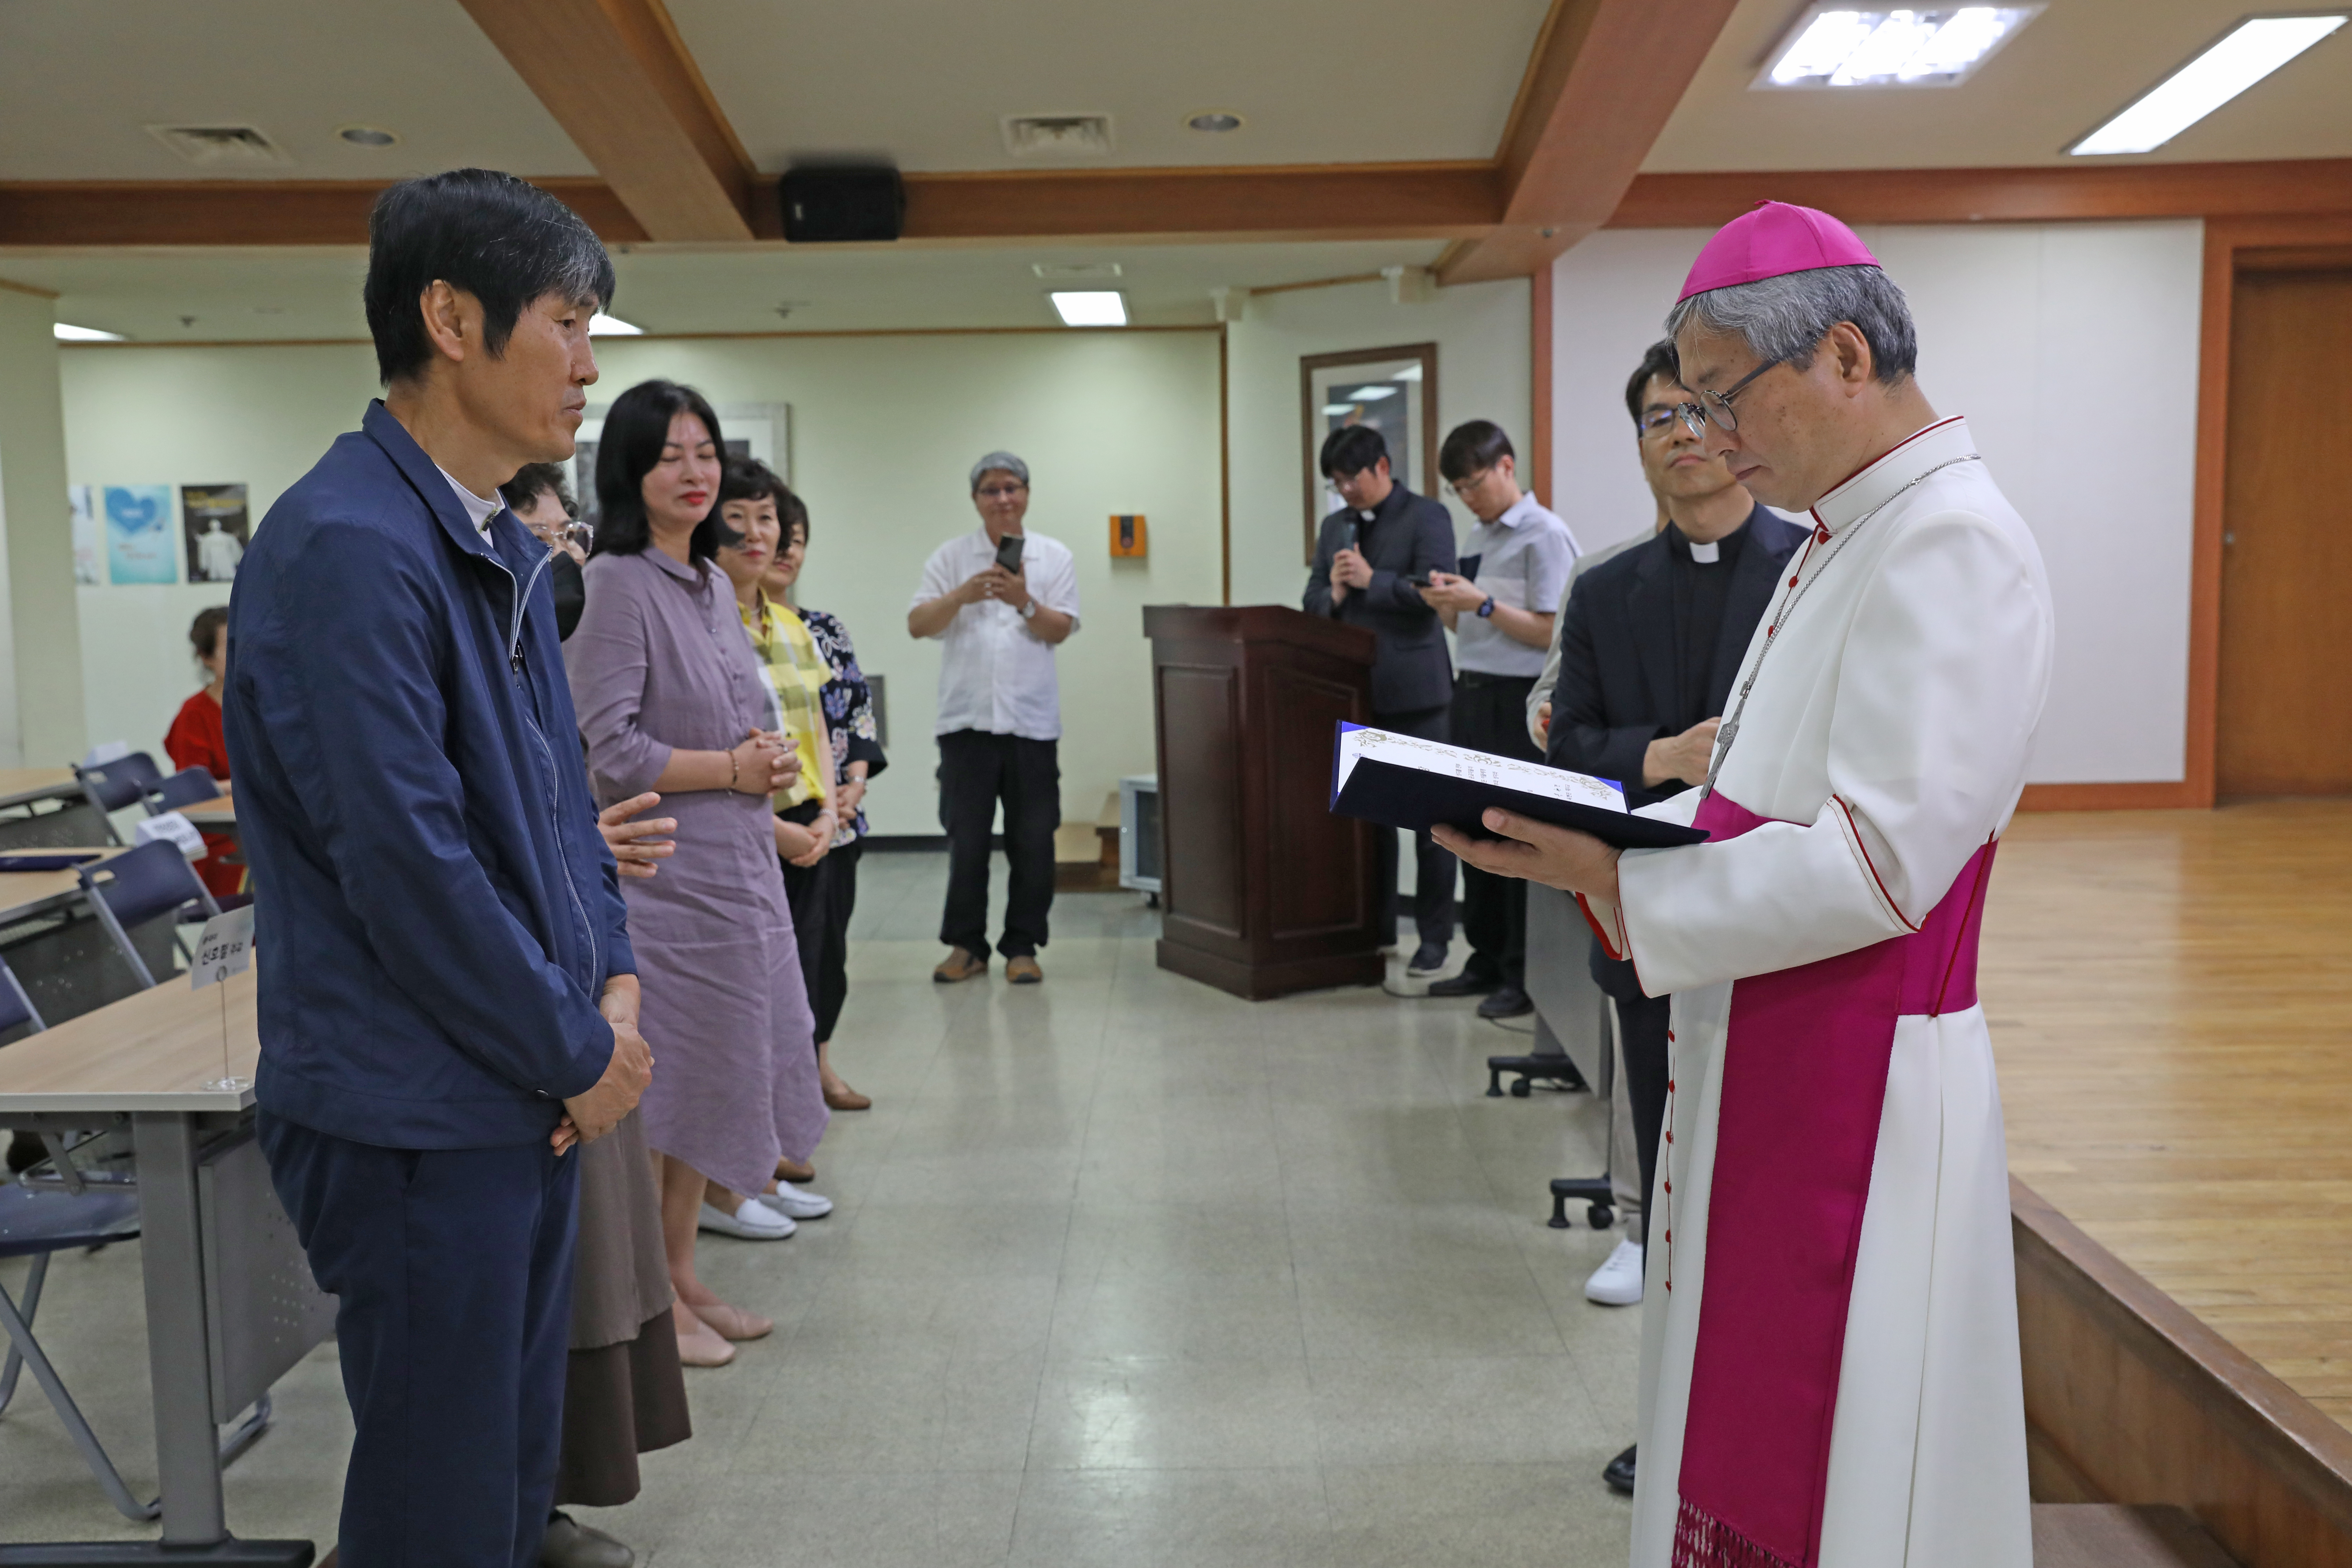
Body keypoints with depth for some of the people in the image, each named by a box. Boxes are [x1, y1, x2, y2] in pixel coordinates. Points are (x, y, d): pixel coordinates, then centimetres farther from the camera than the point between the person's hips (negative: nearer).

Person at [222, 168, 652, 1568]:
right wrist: (580, 1054, -13)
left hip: (533, 1094, 9)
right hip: (417, 1120, -9)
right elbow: (407, 864, -23)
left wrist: (613, 982, 2)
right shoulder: (346, 547, -20)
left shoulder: (509, 551, 11)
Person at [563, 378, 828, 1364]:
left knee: (715, 1075, 15)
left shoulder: (712, 586, 13)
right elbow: (613, 750, -19)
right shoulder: (617, 584, -13)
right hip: (663, 869, -9)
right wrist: (735, 770, -13)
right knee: (659, 1090, 1)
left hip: (735, 865, 9)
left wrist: (769, 759, 2)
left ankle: (683, 1280, 28)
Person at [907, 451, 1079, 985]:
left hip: (1032, 719, 0)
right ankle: (966, 946, 13)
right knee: (966, 838, 2)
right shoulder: (951, 556, 7)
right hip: (967, 717, 0)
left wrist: (1024, 603, -19)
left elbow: (1060, 630, -1)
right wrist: (961, 596, -18)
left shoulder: (1054, 556, 8)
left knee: (1033, 841, 3)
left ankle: (1022, 947, 13)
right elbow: (917, 624, -2)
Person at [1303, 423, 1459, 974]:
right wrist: (1334, 595, -7)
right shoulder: (1334, 527, 15)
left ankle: (1434, 935, 8)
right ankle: (1377, 928, 22)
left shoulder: (1426, 517, -3)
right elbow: (1312, 602, 14)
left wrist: (1372, 581, -17)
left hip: (1413, 689, -6)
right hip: (1355, 689, 6)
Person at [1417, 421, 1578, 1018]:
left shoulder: (1544, 536, -9)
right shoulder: (1479, 538, 16)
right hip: (1472, 696, 8)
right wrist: (1446, 604, 0)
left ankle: (1526, 978, 5)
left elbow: (1552, 633, -14)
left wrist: (1482, 604, -19)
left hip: (1518, 703, -8)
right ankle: (1489, 962, 23)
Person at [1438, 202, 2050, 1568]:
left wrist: (1621, 889, -18)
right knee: (1734, 1451, 20)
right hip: (1762, 1066, 9)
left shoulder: (1952, 545, -17)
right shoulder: (1845, 540, 13)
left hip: (1854, 1087, -9)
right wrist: (1590, 830, 2)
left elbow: (1879, 864, -23)